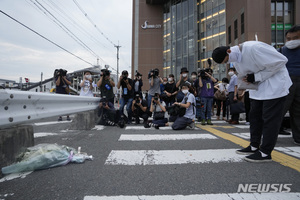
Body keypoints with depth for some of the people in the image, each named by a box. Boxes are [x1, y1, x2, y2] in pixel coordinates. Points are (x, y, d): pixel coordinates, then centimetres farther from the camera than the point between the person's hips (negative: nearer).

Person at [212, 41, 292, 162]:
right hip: (259, 85, 8)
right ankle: (254, 146, 23)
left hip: (274, 83, -8)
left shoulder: (254, 48, -26)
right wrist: (248, 81, -7)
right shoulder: (236, 59, 1)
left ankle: (265, 153, 3)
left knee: (270, 118, -5)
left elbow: (281, 61, -22)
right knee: (255, 115, 10)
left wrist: (256, 77, -20)